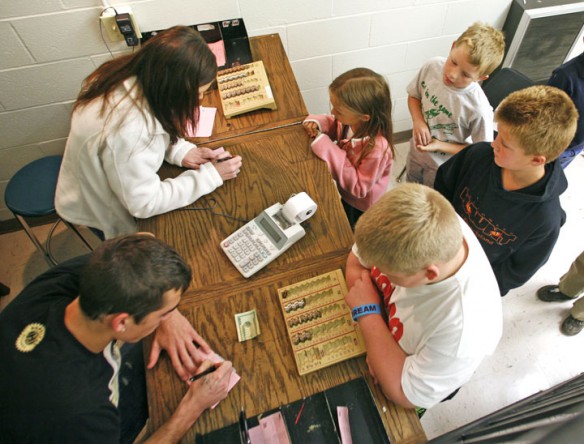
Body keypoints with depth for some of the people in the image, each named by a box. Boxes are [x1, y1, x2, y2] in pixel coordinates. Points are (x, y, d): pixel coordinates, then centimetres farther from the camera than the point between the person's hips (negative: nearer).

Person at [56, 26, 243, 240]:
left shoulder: (133, 76, -18)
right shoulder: (128, 131, -41)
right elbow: (145, 205, -29)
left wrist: (181, 150, -14)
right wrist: (210, 175, -26)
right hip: (101, 213, -6)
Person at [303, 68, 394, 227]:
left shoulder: (377, 148, -43)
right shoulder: (352, 120, -24)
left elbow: (359, 187, -34)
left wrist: (328, 149, -39)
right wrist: (317, 122, -24)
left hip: (361, 205, -6)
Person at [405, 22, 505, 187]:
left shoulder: (479, 109, -34)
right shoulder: (432, 66, -23)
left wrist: (440, 146, -29)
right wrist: (418, 121, -21)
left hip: (444, 167, -4)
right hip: (416, 150, 4)